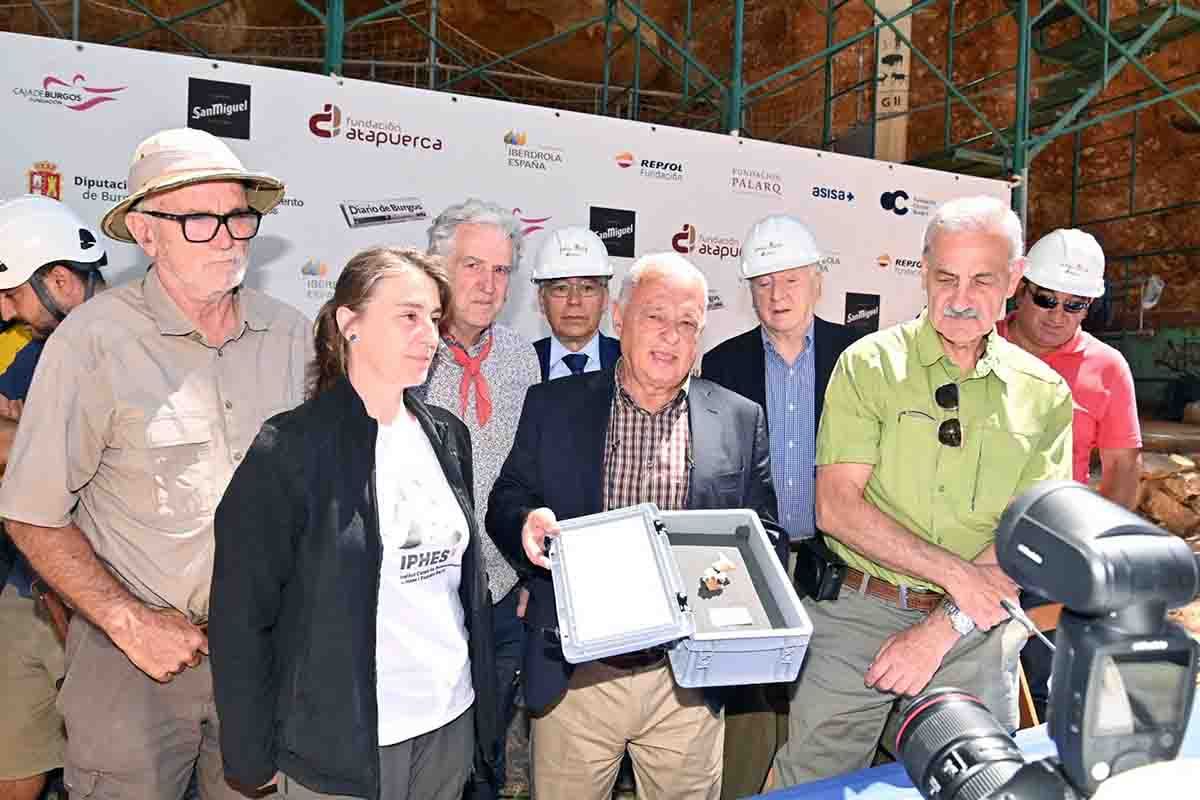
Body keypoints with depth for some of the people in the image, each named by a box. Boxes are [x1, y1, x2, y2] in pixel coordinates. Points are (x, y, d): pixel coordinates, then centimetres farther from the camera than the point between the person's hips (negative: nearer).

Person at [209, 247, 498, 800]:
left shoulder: (447, 434, 3)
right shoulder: (290, 449, -14)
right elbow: (242, 615, -12)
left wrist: (485, 700, 9)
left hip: (453, 723, 5)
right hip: (341, 743, -5)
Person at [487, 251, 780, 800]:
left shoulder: (740, 420, 2)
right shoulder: (552, 406, 0)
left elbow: (765, 534, 5)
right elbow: (504, 506, 3)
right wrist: (526, 522, -19)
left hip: (688, 684, 1)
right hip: (574, 676, 0)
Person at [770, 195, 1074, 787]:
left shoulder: (1045, 395, 3)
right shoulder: (869, 365, -5)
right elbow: (836, 507, -12)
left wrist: (943, 628, -14)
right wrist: (956, 573, -16)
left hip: (976, 631, 2)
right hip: (855, 612, -2)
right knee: (812, 782, 9)